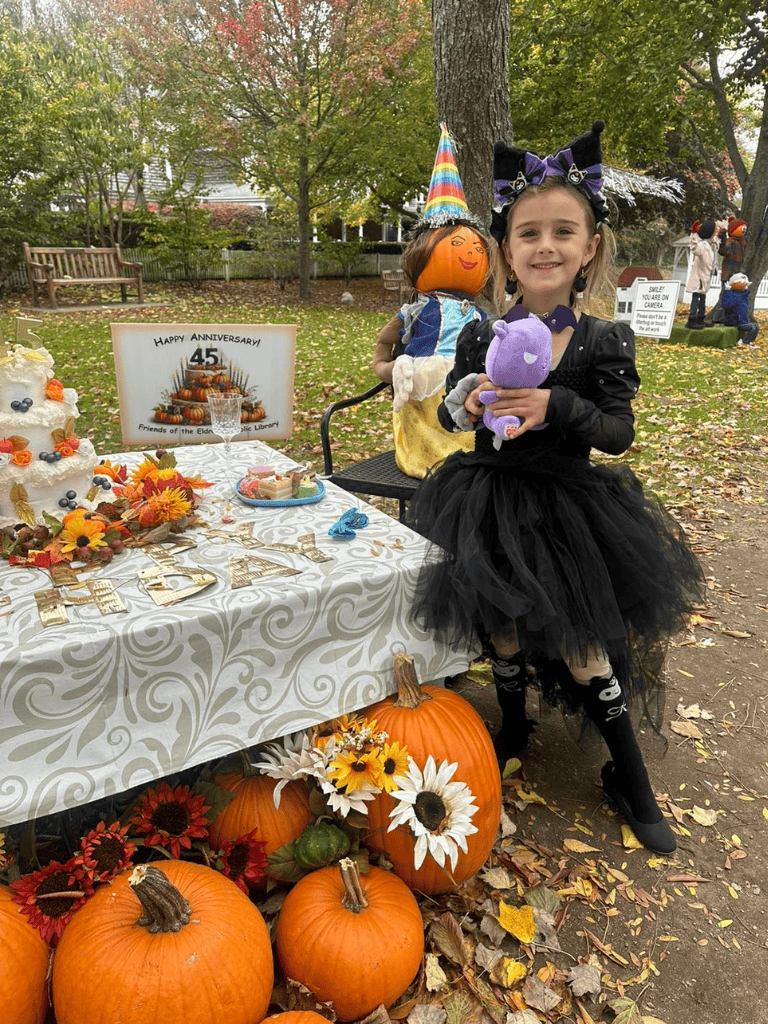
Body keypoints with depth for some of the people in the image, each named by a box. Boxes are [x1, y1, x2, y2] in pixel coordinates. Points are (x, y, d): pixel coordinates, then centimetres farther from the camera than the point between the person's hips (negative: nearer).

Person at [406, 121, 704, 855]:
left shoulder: (605, 342, -6)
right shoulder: (481, 337, -2)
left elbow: (619, 431, -11)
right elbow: (450, 413, 5)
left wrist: (557, 407, -28)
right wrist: (464, 404, -19)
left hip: (565, 504, -1)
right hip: (489, 498, 2)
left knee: (581, 641, 0)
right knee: (500, 624, 9)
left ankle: (630, 776, 22)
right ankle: (512, 727, 39)